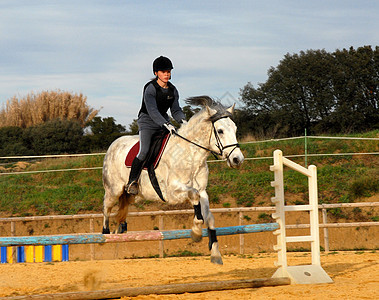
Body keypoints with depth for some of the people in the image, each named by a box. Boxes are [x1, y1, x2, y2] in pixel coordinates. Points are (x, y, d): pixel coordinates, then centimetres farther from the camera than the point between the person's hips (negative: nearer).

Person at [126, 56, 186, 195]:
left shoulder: (173, 90, 5)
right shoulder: (150, 88, -16)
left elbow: (175, 110, 4)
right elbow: (152, 110, -27)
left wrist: (182, 120, -19)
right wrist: (166, 125, -38)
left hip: (164, 122, 7)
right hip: (147, 122, -7)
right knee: (144, 151, -23)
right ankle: (132, 182, -14)